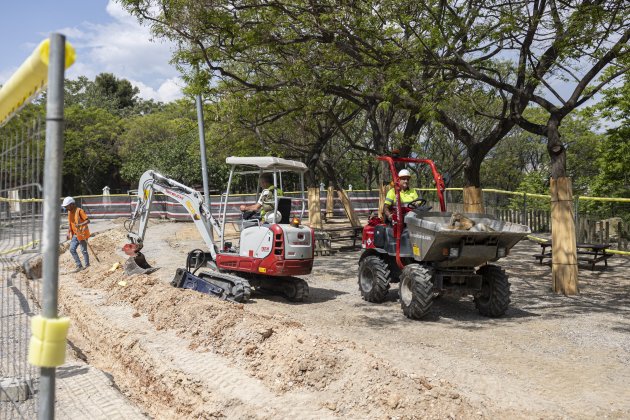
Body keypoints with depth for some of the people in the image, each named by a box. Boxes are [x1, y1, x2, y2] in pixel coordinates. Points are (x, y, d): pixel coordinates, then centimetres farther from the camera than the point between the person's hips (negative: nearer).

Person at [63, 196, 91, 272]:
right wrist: (68, 233, 12)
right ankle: (79, 265, 9)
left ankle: (87, 265, 13)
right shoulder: (69, 212, 8)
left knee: (83, 250, -1)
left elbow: (88, 221, -20)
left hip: (82, 234, -8)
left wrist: (80, 225, -36)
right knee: (72, 249, 2)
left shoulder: (79, 211, -16)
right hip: (75, 234, 8)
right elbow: (70, 223, 19)